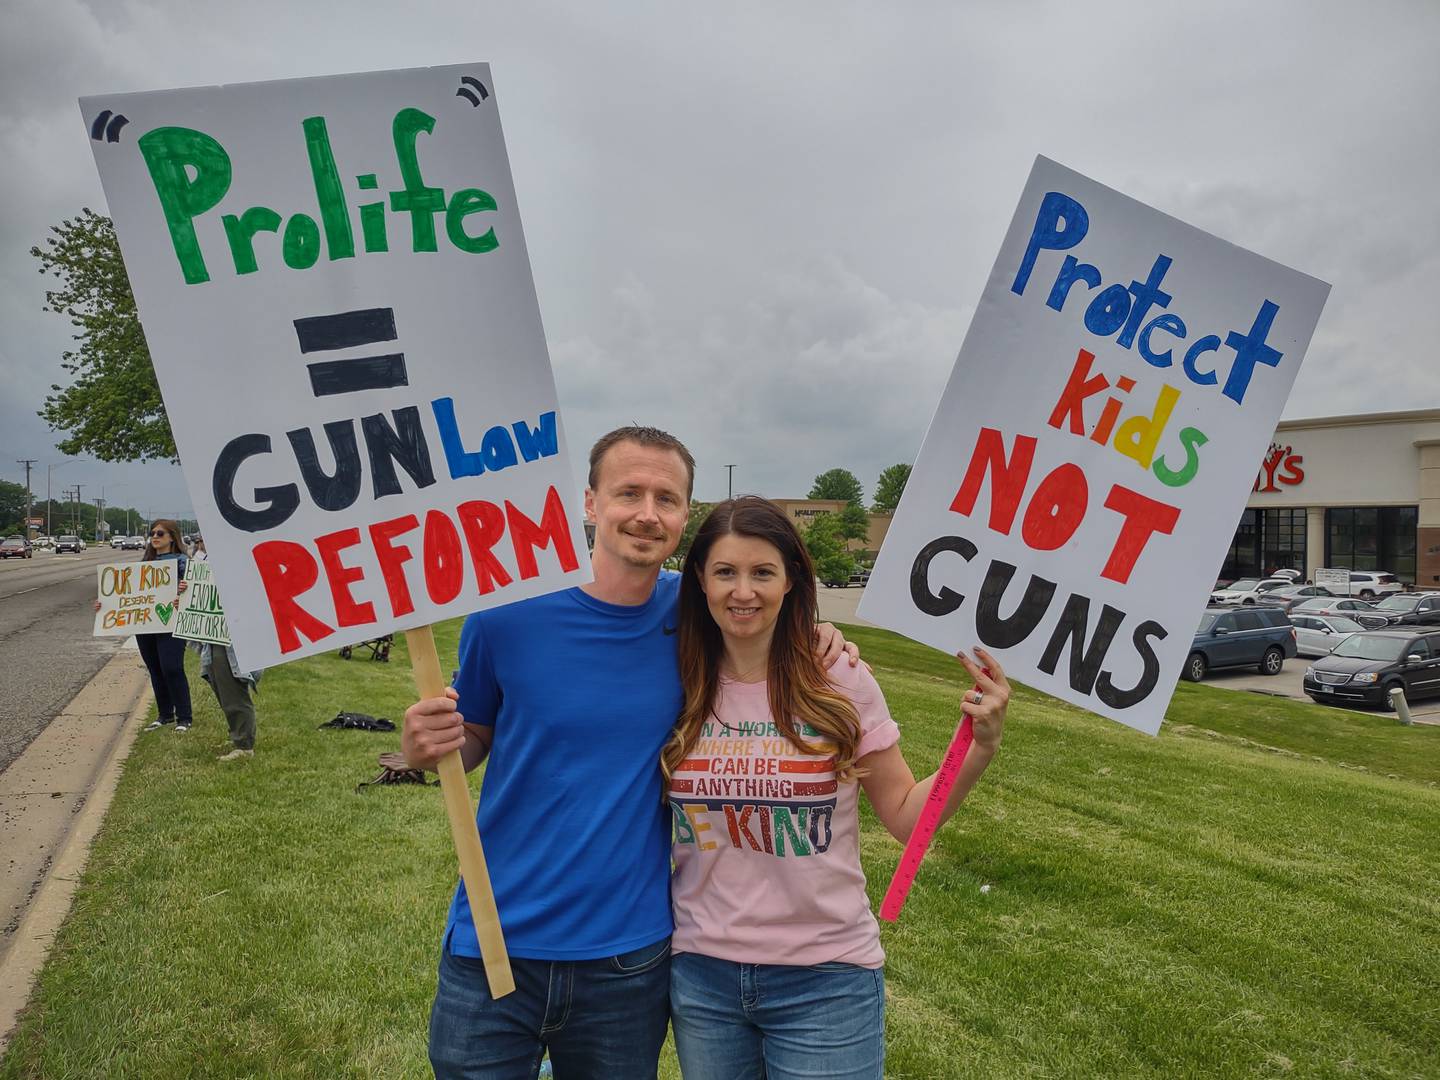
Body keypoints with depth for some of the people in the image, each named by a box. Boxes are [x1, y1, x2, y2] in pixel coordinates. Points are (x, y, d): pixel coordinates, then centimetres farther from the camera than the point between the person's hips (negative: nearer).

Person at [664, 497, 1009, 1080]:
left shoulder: (842, 684, -11)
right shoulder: (678, 690, -6)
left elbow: (906, 816, -4)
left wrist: (981, 747, -16)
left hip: (825, 978, -2)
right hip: (701, 971, 2)